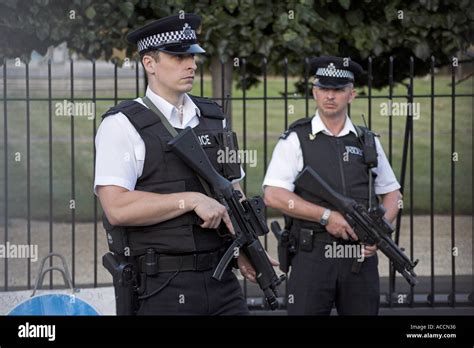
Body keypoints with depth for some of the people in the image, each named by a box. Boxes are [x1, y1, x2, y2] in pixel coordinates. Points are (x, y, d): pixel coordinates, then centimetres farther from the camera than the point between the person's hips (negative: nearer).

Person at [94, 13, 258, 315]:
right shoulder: (122, 125, -5)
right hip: (160, 287, -5)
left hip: (221, 279, 5)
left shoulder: (215, 119, 14)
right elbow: (117, 208, -17)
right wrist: (192, 200, -17)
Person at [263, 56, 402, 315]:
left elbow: (392, 193, 19)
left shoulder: (367, 142, 13)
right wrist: (326, 216, -13)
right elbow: (273, 196, -9)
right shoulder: (296, 139, 1)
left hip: (361, 256, 4)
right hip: (312, 255, -3)